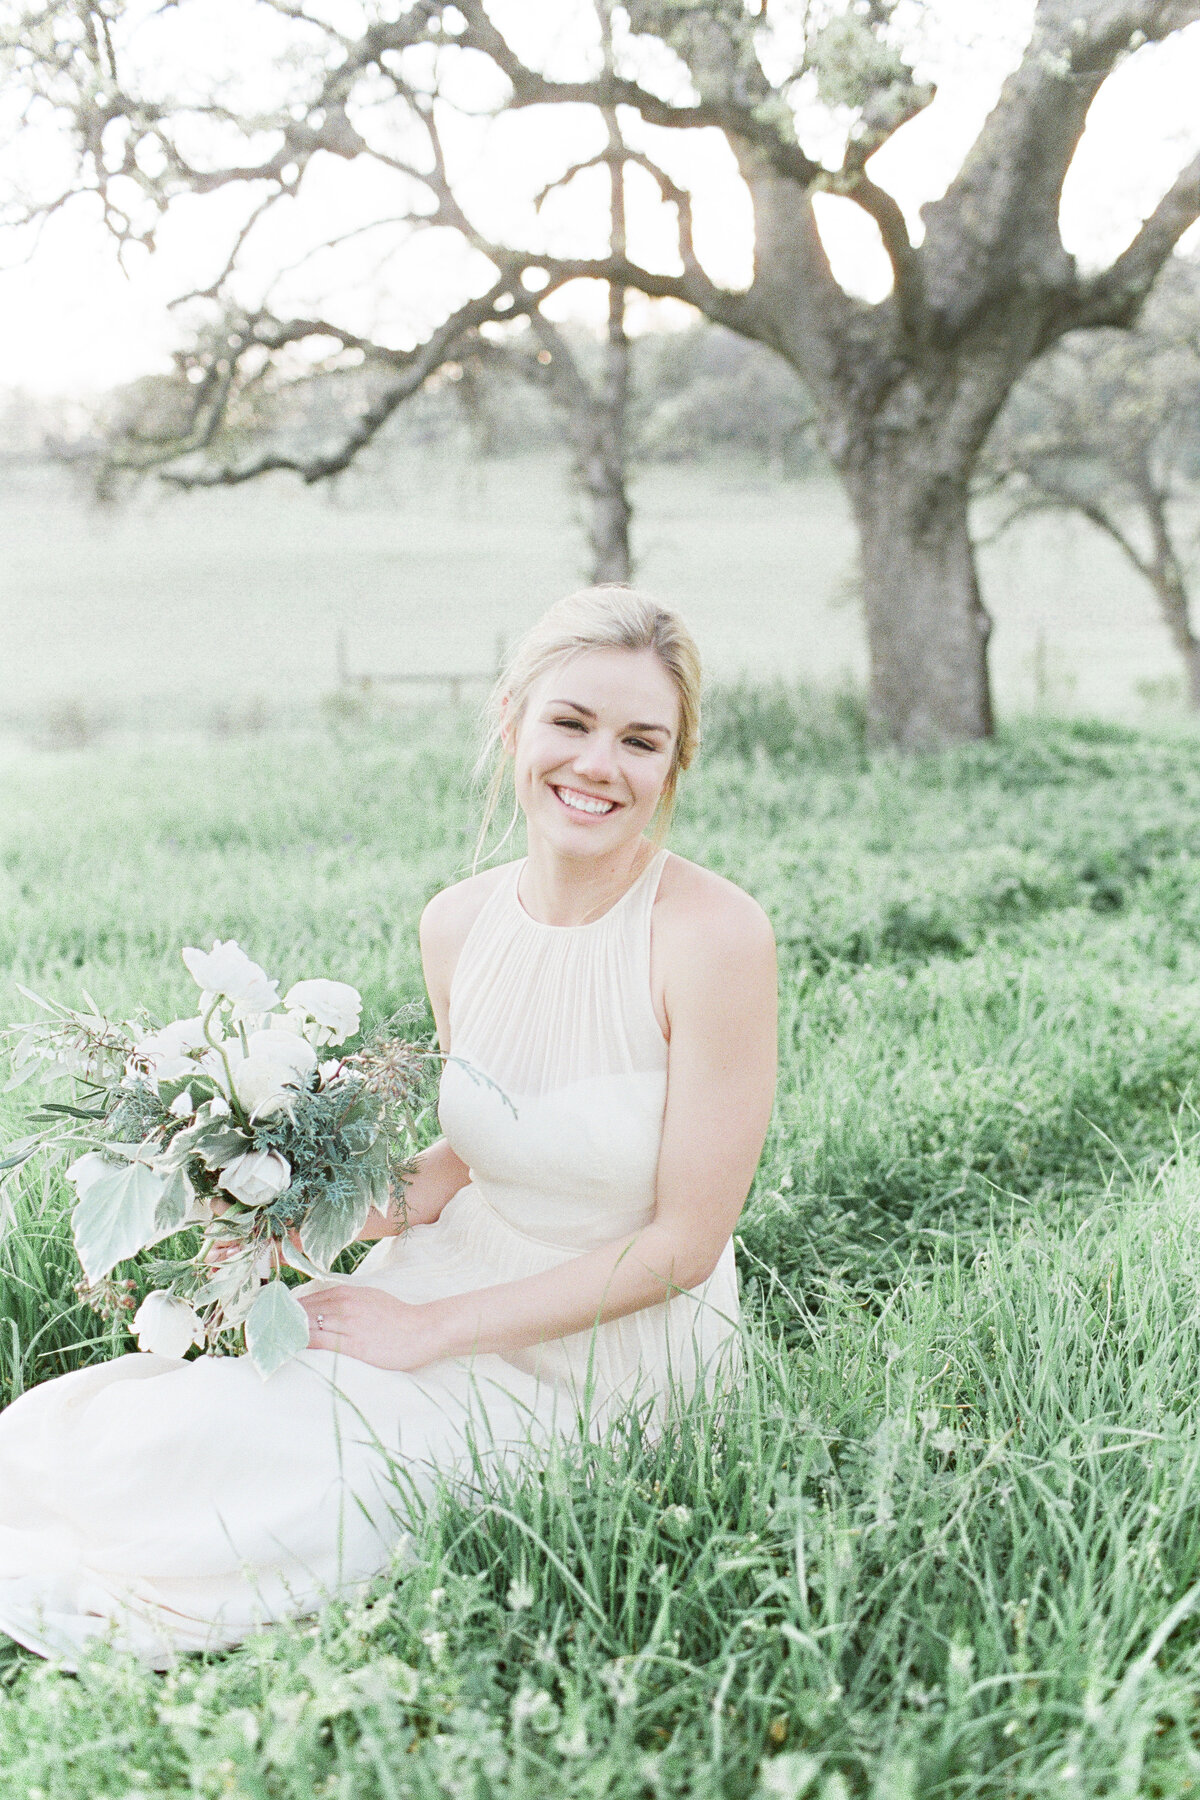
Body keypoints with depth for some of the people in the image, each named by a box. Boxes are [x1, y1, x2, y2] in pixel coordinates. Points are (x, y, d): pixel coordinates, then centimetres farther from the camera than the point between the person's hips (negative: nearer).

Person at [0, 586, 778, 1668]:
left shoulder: (715, 934, -21)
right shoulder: (457, 925, -3)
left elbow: (685, 1241, -17)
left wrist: (432, 1330, -16)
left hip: (620, 1347, -5)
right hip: (471, 1283, 5)